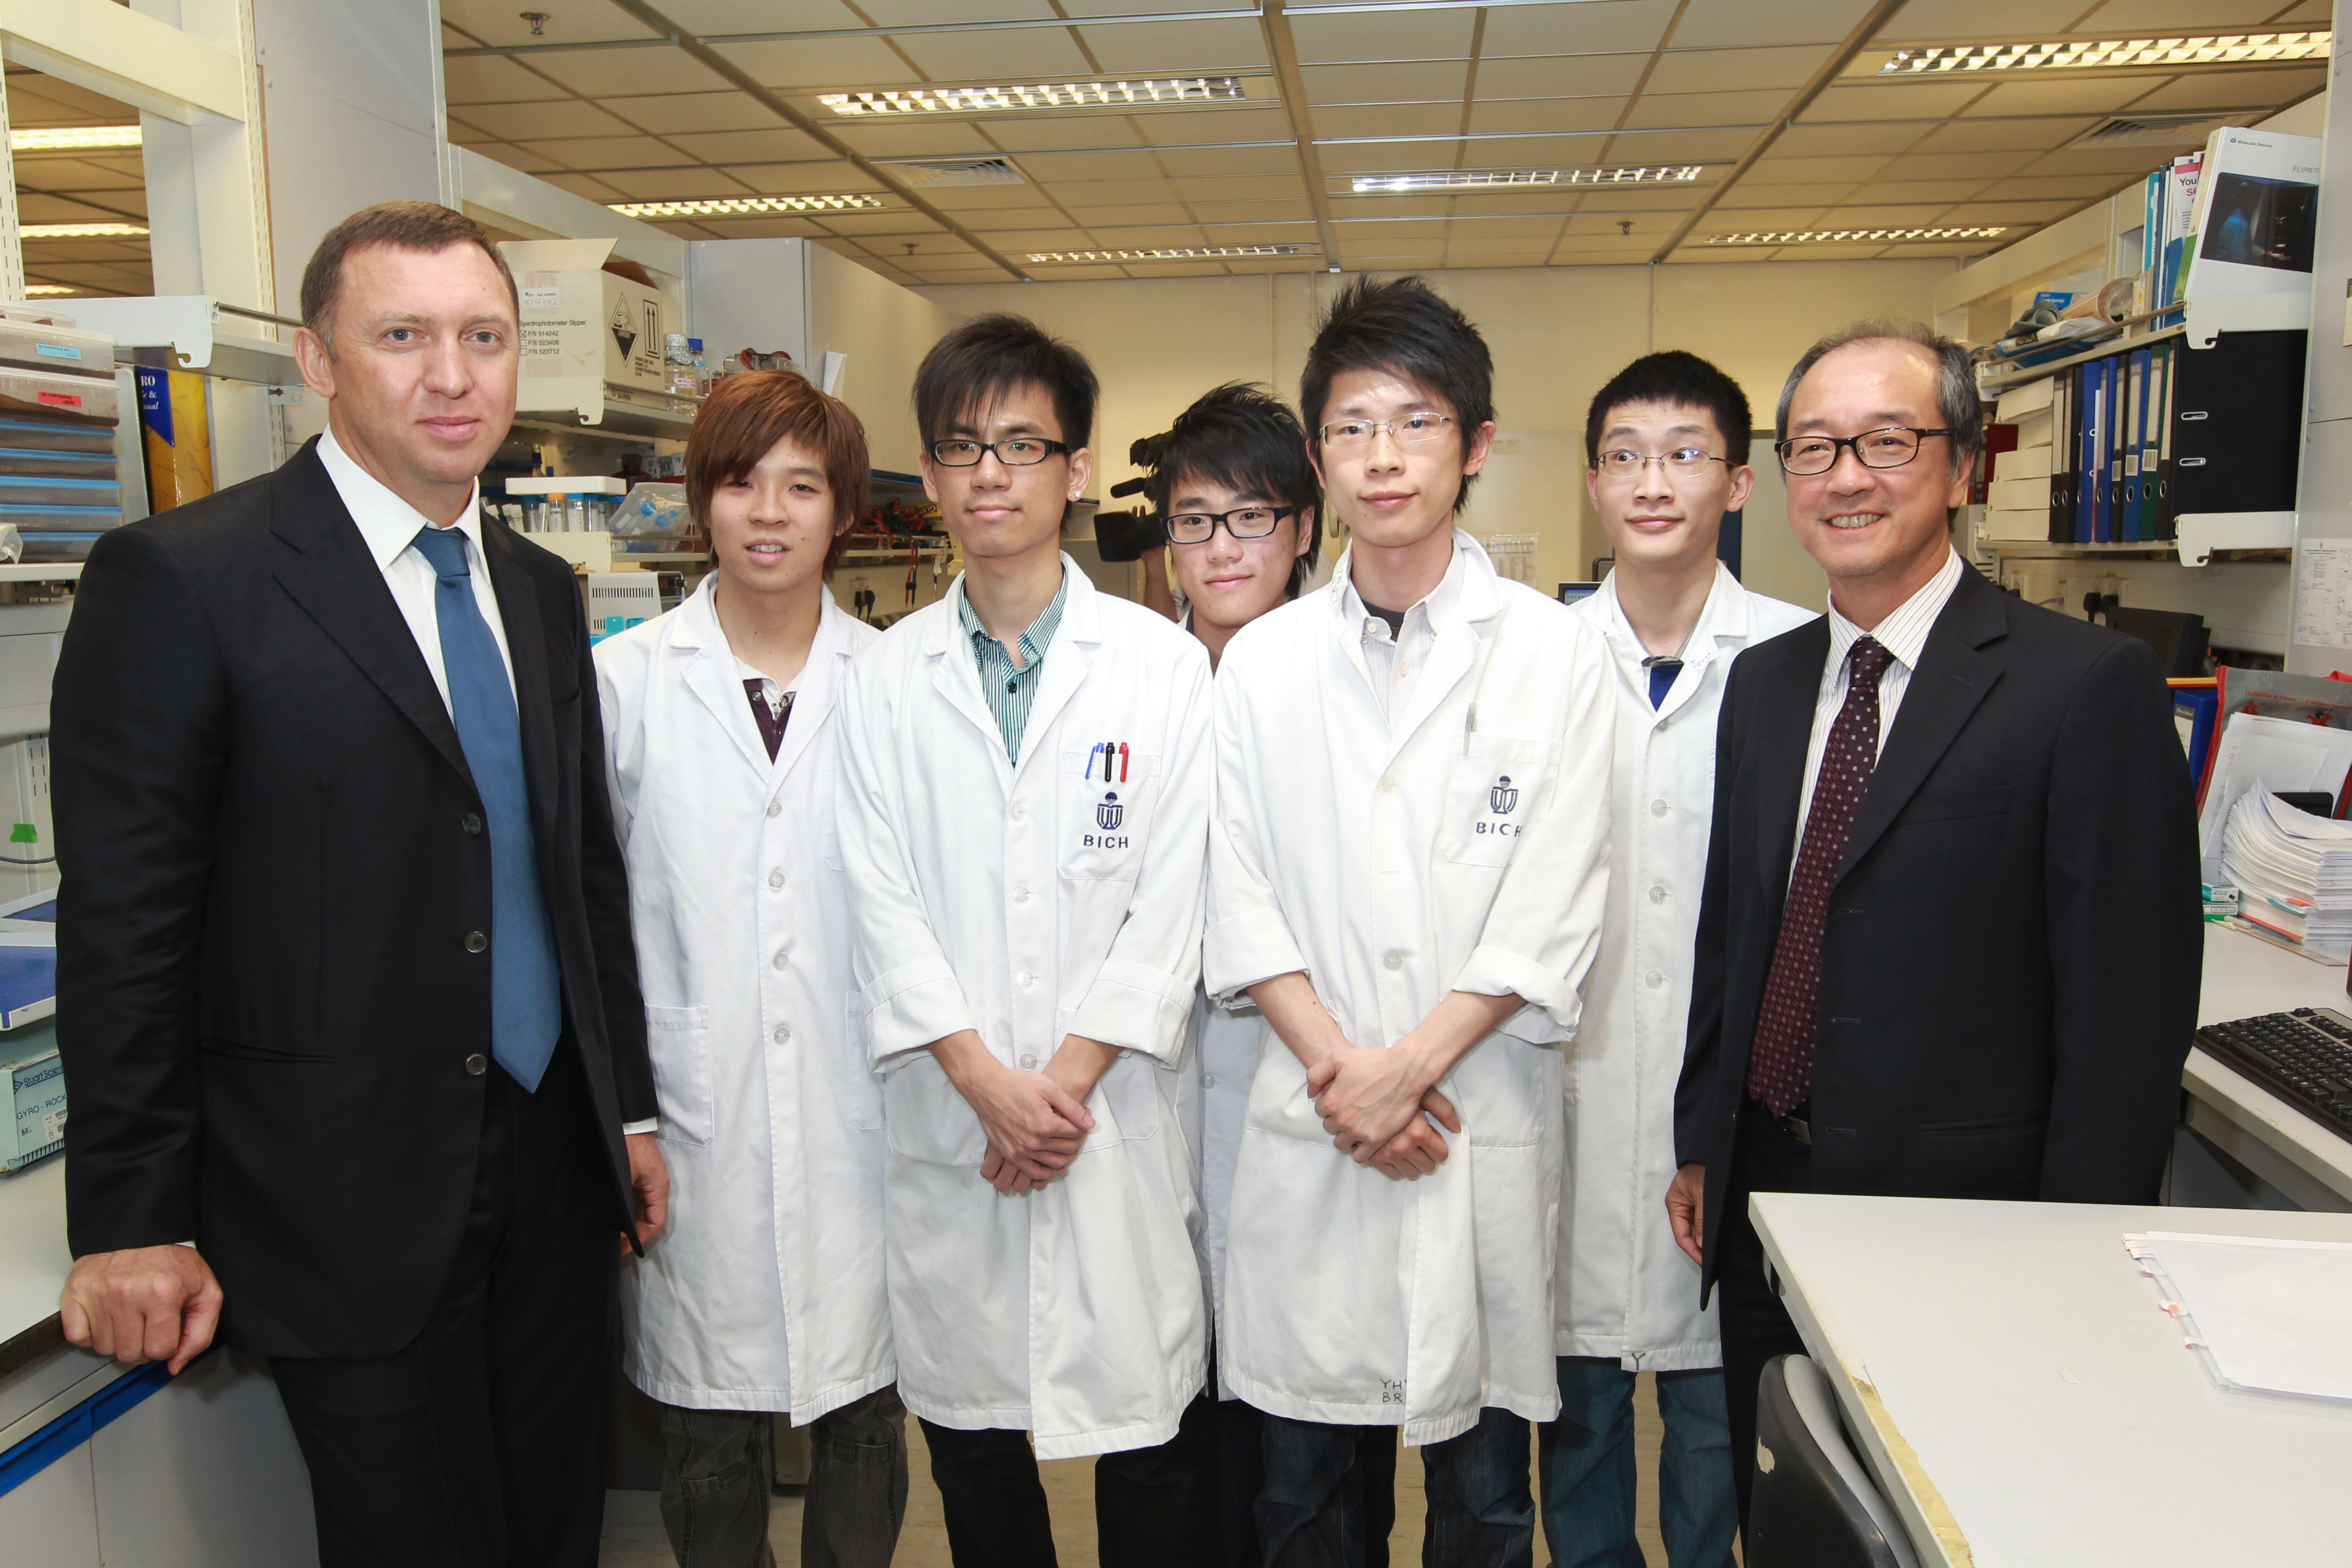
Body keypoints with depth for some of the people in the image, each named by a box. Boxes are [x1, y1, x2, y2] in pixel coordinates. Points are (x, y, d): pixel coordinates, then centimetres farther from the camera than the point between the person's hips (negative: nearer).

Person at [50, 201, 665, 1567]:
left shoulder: (541, 591, 9)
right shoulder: (182, 579, -11)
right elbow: (123, 922, -11)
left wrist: (632, 1108, 13)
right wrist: (133, 1222, -10)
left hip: (555, 1168, 6)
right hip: (352, 1201, -6)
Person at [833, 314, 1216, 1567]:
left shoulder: (1162, 665, 1)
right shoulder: (885, 679, 5)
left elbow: (1171, 903, -4)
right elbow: (882, 904, -1)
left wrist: (1068, 1083, -12)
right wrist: (990, 1084, -11)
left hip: (1117, 1123, -1)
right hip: (947, 1126, 2)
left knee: (1151, 1442, 8)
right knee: (970, 1447, 14)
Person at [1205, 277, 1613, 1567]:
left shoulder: (1552, 653, -1)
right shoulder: (1260, 662, 5)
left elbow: (1550, 918, -6)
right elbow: (1240, 901, 2)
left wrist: (1411, 1066, -12)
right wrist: (1339, 1069, -9)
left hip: (1484, 1126, -1)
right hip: (1307, 1128, 2)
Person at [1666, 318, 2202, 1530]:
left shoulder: (2089, 684, -12)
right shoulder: (1763, 681, 7)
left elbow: (2133, 1006, -14)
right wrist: (1703, 1147, 12)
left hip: (1960, 1213, -5)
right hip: (1763, 1198, 6)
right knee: (1772, 1519, 21)